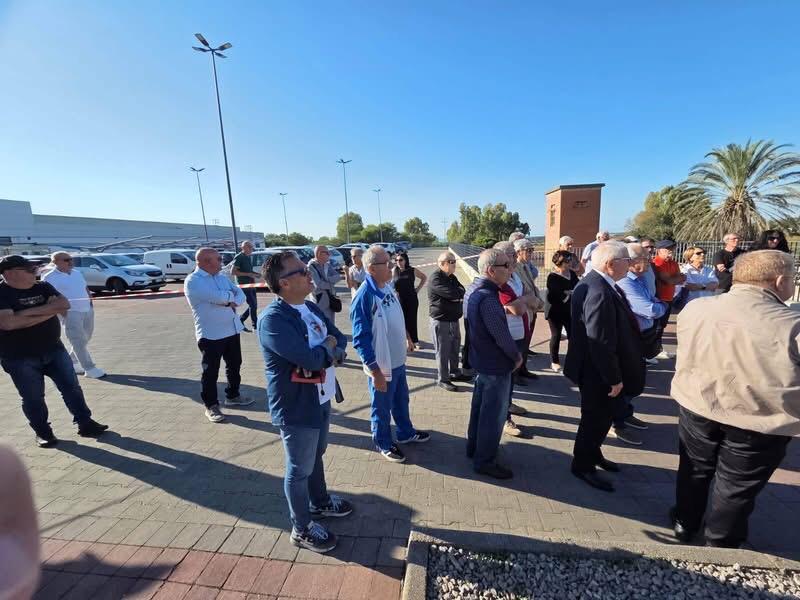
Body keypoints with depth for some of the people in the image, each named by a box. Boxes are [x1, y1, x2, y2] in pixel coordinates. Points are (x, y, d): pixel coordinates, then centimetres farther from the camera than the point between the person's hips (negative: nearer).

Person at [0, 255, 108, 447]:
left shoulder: (43, 287, 3)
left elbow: (64, 305, -11)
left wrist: (29, 311, -19)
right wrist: (48, 311, -19)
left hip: (54, 350, 4)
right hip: (20, 358, -4)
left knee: (72, 388, 7)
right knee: (33, 398, 8)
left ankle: (85, 424, 17)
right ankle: (42, 432, 26)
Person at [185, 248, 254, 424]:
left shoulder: (222, 277, 11)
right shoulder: (193, 281, -13)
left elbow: (240, 294, 7)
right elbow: (219, 297, -25)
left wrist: (233, 302, -15)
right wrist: (231, 294, -4)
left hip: (232, 330, 7)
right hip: (210, 334, -7)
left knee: (234, 366, 18)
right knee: (210, 372, 6)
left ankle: (233, 396, 37)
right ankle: (211, 406, 21)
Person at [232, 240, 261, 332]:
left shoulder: (248, 257, 16)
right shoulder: (238, 257, -10)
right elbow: (233, 271, -18)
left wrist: (256, 274, 8)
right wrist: (248, 274, -21)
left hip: (251, 285, 9)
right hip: (244, 285, -9)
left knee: (253, 305, 11)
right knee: (253, 305, -7)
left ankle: (240, 321, 25)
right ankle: (255, 327, 2)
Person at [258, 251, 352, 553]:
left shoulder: (311, 307, 3)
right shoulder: (272, 319, -25)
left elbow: (340, 340, 3)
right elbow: (311, 359, -32)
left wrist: (326, 353, -17)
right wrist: (329, 346, -12)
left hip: (321, 399, 8)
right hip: (296, 407, -8)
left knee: (316, 457, 28)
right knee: (300, 470, 13)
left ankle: (320, 501, 52)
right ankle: (302, 529, 36)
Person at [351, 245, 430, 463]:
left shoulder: (387, 287, 1)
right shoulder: (364, 296, -25)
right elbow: (361, 339, -24)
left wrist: (407, 338, 22)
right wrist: (375, 371, -22)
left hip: (398, 360, 8)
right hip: (381, 365, -8)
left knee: (401, 400, 26)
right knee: (382, 408, 15)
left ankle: (406, 433, 48)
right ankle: (383, 443, 37)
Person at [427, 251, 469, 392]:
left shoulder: (452, 277, 13)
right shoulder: (435, 278, -18)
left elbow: (461, 292, 6)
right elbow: (452, 293, -26)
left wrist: (457, 294, -15)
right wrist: (460, 292, -7)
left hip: (454, 319, 9)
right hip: (440, 321, -8)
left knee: (455, 348, 18)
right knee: (443, 351, 1)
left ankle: (454, 373, 34)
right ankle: (443, 379, 14)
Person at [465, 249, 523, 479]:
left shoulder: (475, 290, 3)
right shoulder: (488, 298, -28)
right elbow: (502, 335, -25)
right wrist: (517, 356, -8)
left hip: (481, 360, 10)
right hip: (496, 365, -10)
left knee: (480, 406, 23)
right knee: (494, 415, 7)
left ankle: (474, 447, 40)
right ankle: (485, 461, 23)